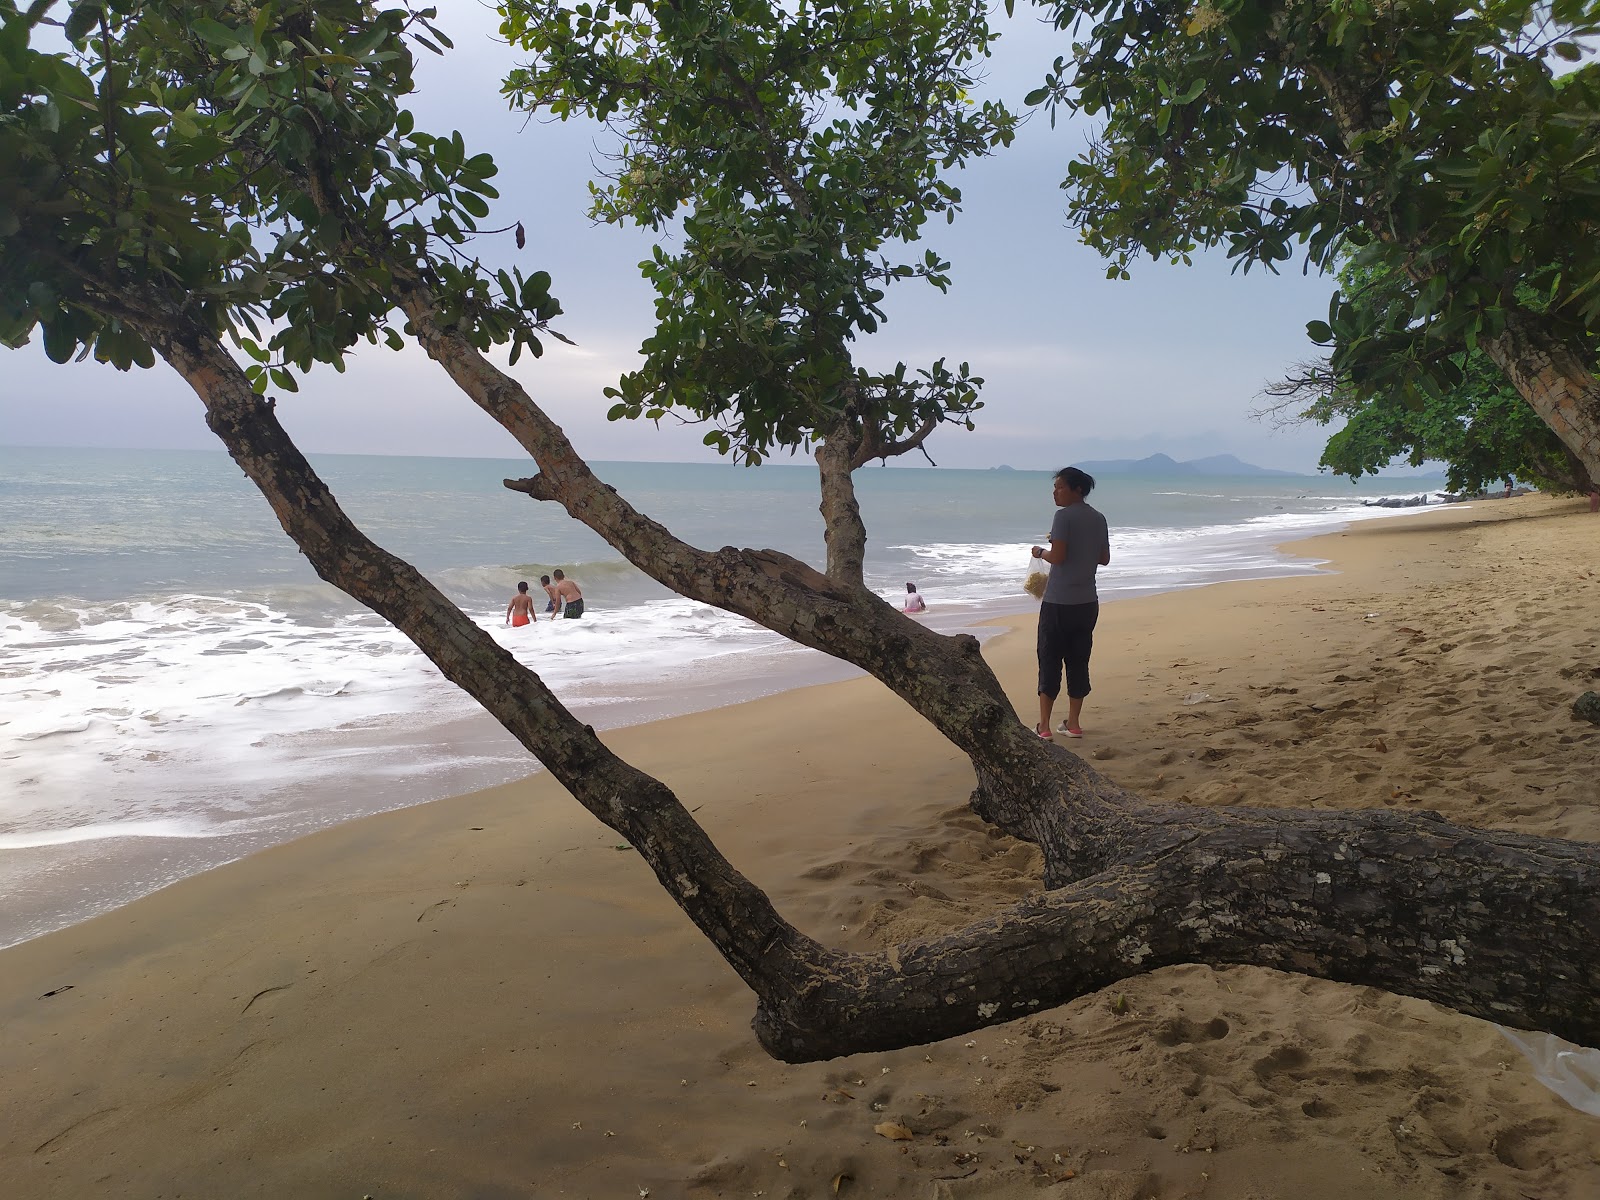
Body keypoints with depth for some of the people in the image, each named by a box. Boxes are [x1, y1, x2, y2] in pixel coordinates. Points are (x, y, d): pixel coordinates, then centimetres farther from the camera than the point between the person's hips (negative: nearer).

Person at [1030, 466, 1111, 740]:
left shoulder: (1064, 516, -13)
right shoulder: (1098, 518, 8)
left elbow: (1058, 556, -19)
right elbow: (1104, 559, 14)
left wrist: (1040, 552, -1)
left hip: (1059, 602, -6)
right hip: (1088, 602, 7)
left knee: (1050, 661, 1)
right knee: (1078, 661, 12)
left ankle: (1043, 726, 3)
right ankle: (1073, 723, 18)